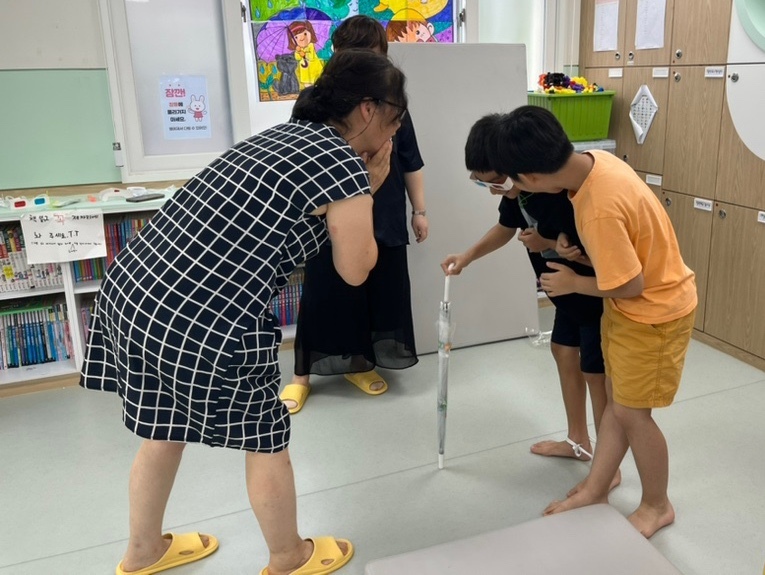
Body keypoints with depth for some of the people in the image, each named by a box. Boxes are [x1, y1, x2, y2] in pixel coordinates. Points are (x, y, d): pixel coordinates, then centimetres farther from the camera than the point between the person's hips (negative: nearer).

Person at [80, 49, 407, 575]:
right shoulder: (347, 166, -10)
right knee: (266, 441, 14)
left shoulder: (286, 133, 14)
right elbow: (355, 271, 1)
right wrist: (371, 189, 10)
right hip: (202, 323, -9)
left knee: (164, 430, 26)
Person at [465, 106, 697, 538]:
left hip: (655, 311, -9)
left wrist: (573, 283, -11)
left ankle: (657, 506, 29)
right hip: (632, 306, 9)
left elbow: (630, 286, -26)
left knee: (632, 412, 6)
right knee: (617, 400, 17)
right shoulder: (595, 160, -9)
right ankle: (595, 491, 32)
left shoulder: (601, 209, -35)